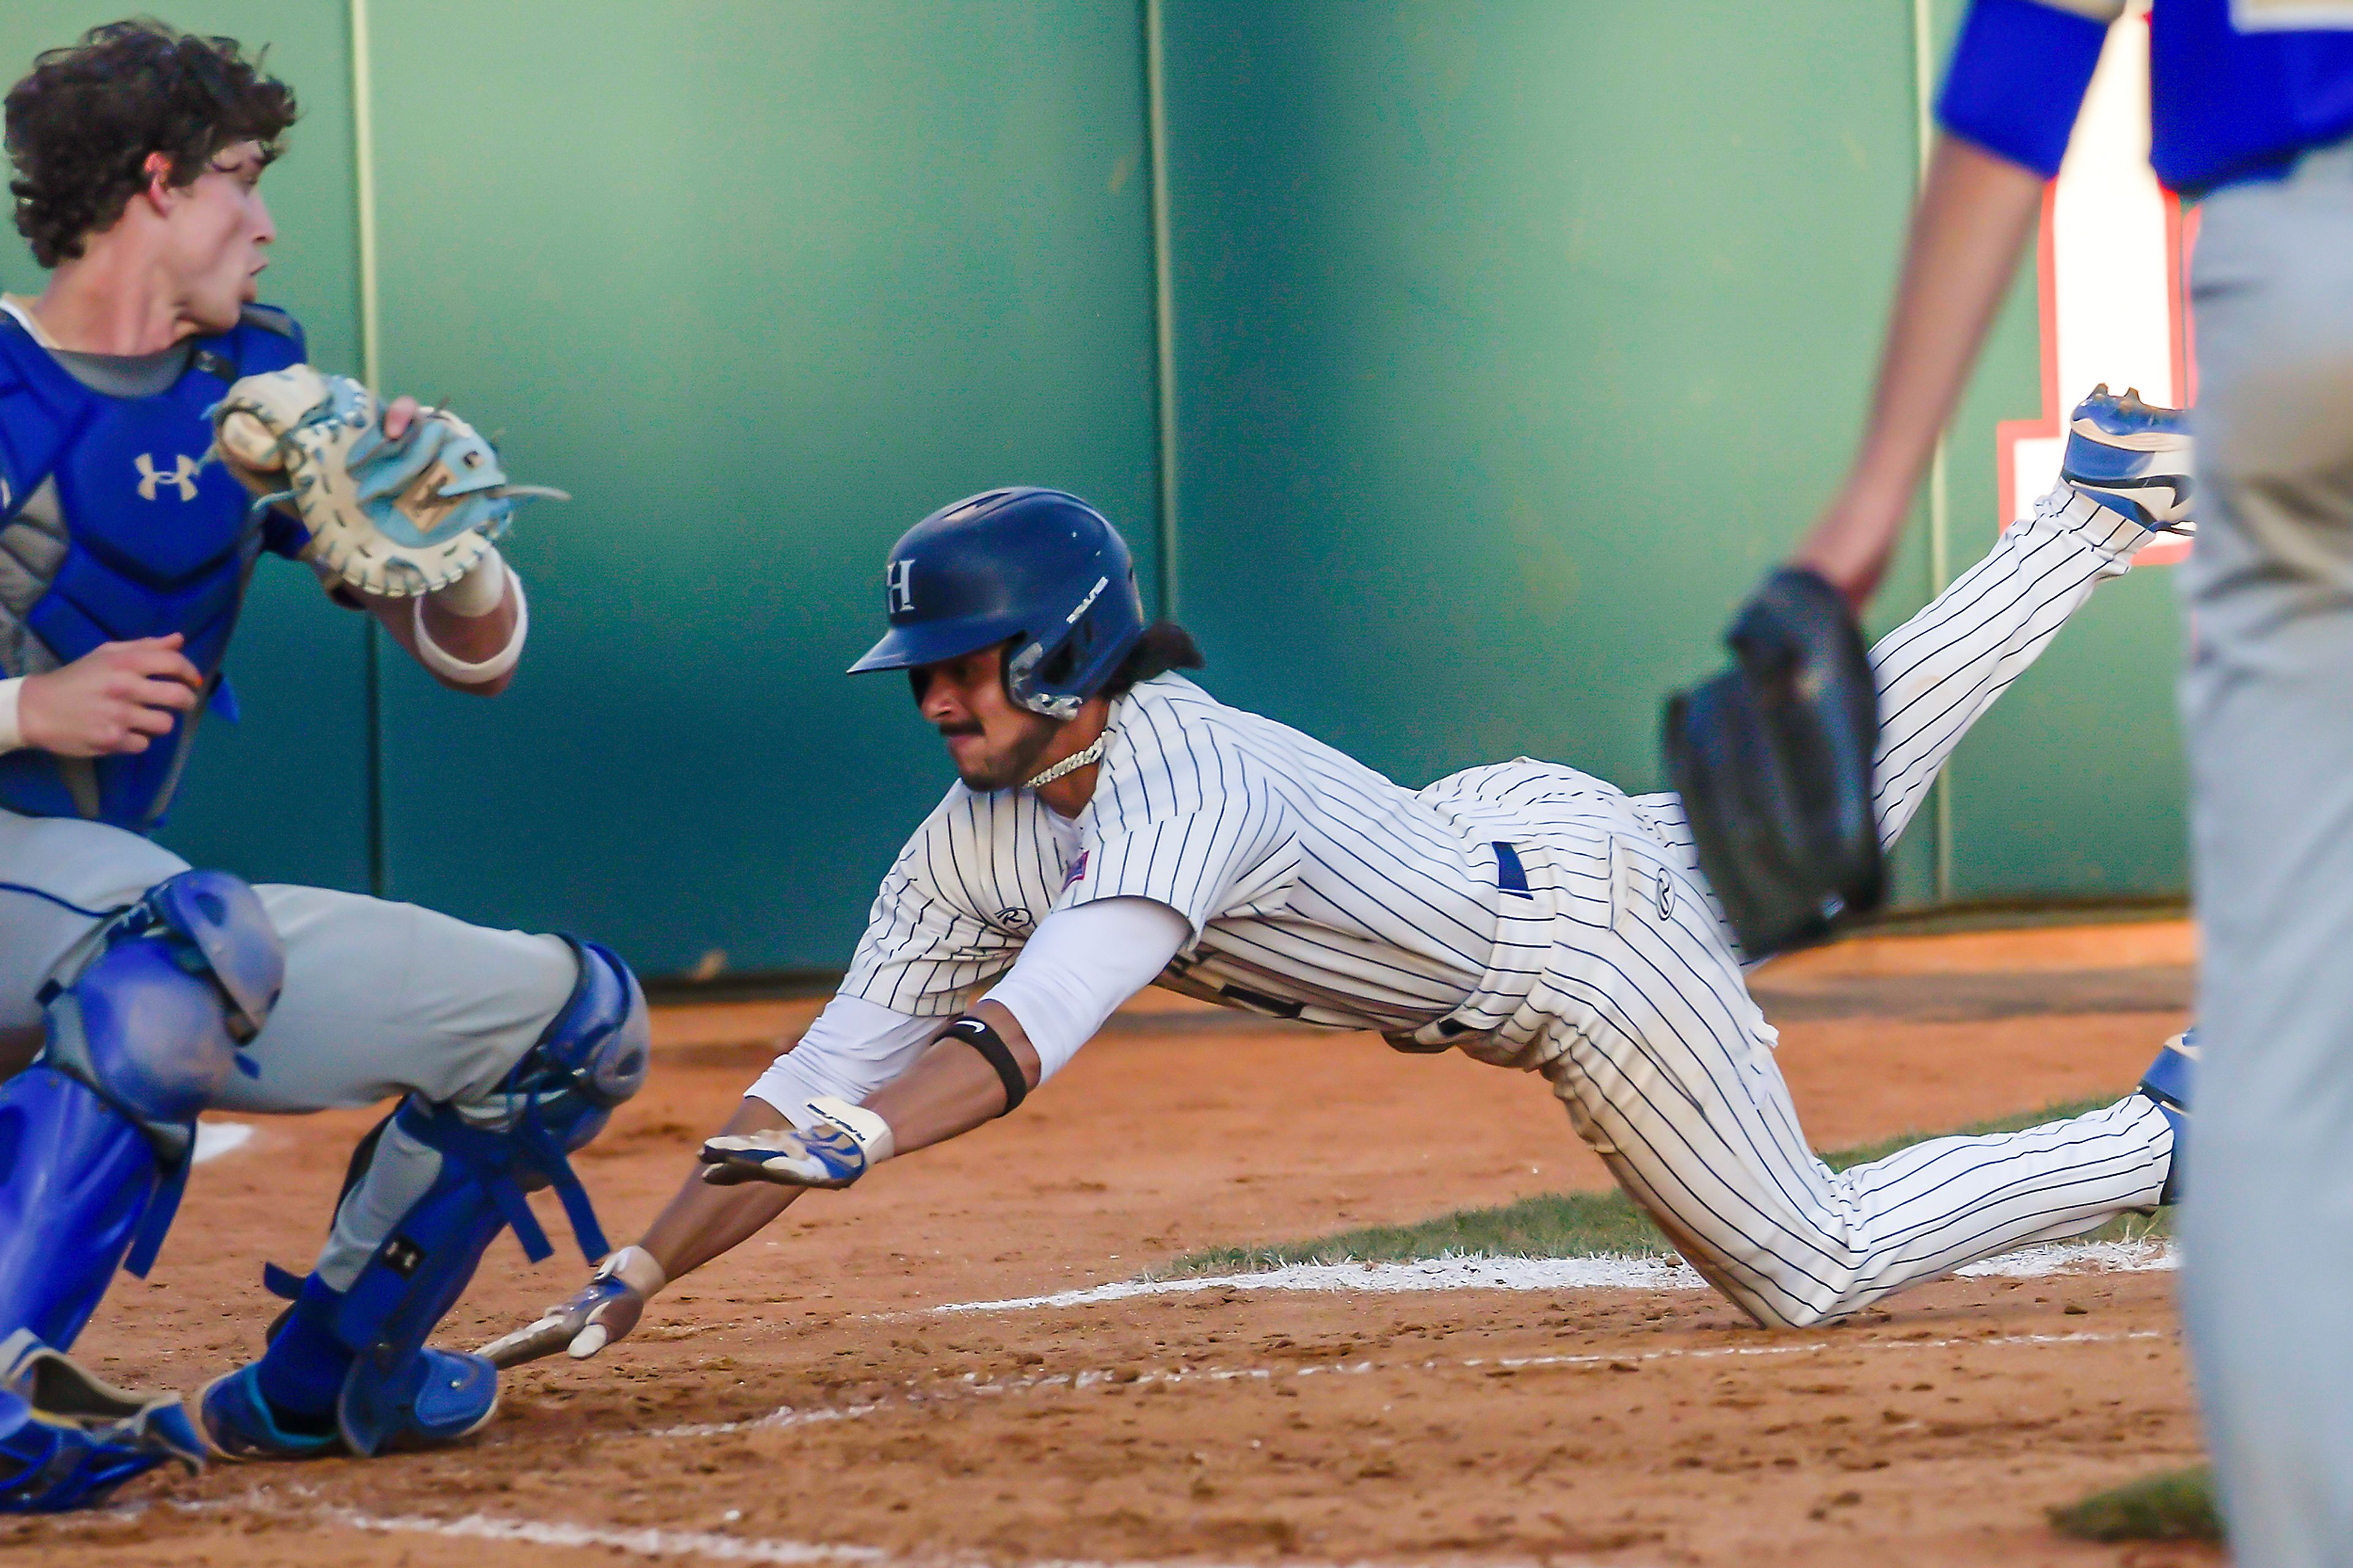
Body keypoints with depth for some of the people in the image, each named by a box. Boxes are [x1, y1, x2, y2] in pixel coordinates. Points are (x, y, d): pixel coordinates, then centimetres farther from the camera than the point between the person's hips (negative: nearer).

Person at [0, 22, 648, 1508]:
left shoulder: (257, 383, 11)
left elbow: (477, 656, 10)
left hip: (150, 946, 8)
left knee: (577, 1016, 8)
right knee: (197, 932, -40)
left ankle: (317, 1383, 17)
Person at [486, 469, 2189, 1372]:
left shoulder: (1186, 783, -39)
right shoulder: (973, 846, -15)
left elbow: (1032, 1028, -54)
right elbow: (828, 1070, -17)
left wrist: (855, 1141, -69)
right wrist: (631, 1283, -25)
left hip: (1581, 941, -7)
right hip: (1493, 832, 7)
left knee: (1812, 1265, 1)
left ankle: (2171, 1136, 16)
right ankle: (2084, 521, 44)